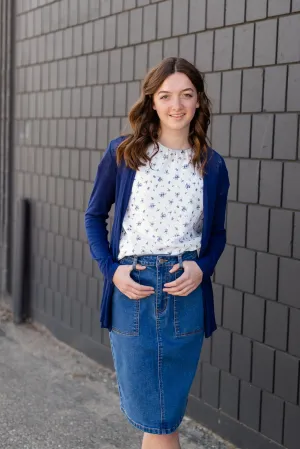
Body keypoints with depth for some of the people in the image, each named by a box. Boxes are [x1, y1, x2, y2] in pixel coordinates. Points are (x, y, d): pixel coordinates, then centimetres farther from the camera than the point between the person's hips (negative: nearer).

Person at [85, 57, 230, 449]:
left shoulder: (212, 166, 5)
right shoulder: (122, 153, 1)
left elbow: (217, 233, 14)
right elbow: (95, 215, 9)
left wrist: (202, 267, -6)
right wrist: (111, 269, -5)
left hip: (186, 291, 2)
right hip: (132, 288, -1)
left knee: (167, 414, 10)